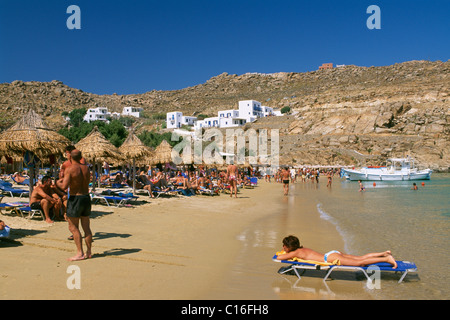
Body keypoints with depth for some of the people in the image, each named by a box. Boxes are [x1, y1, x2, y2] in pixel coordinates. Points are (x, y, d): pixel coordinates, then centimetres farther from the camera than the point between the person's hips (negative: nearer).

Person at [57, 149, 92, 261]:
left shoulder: (69, 169, -12)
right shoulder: (86, 168, 6)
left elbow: (64, 186, -19)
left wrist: (59, 183, 2)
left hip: (75, 198, -6)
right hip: (86, 197, 6)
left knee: (73, 227, 2)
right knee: (86, 227, 11)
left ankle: (80, 253, 0)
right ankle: (89, 252, 17)